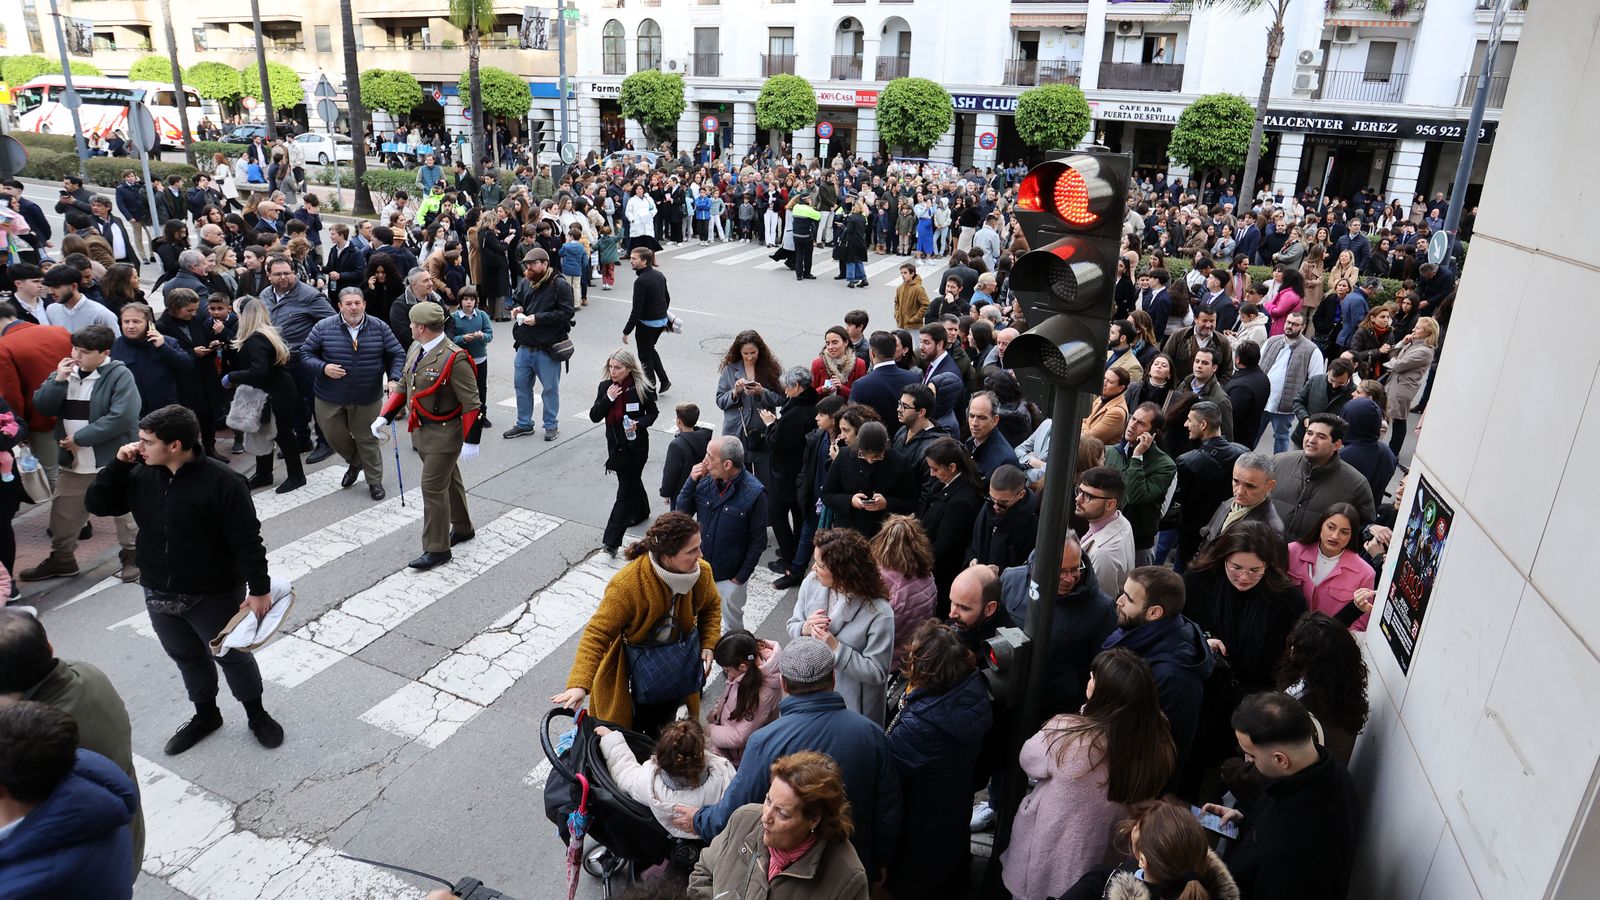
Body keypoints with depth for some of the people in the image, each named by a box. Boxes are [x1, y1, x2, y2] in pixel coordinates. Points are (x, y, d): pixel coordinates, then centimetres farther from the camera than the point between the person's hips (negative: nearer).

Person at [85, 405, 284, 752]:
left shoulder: (221, 481, -22)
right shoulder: (142, 475, -3)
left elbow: (247, 541, -20)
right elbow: (97, 504, 2)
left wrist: (259, 589, -19)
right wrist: (119, 464, -11)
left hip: (214, 595, -6)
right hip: (159, 595, 6)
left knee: (232, 656, 12)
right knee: (187, 658, 23)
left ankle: (257, 715, 33)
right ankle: (205, 715, 43)